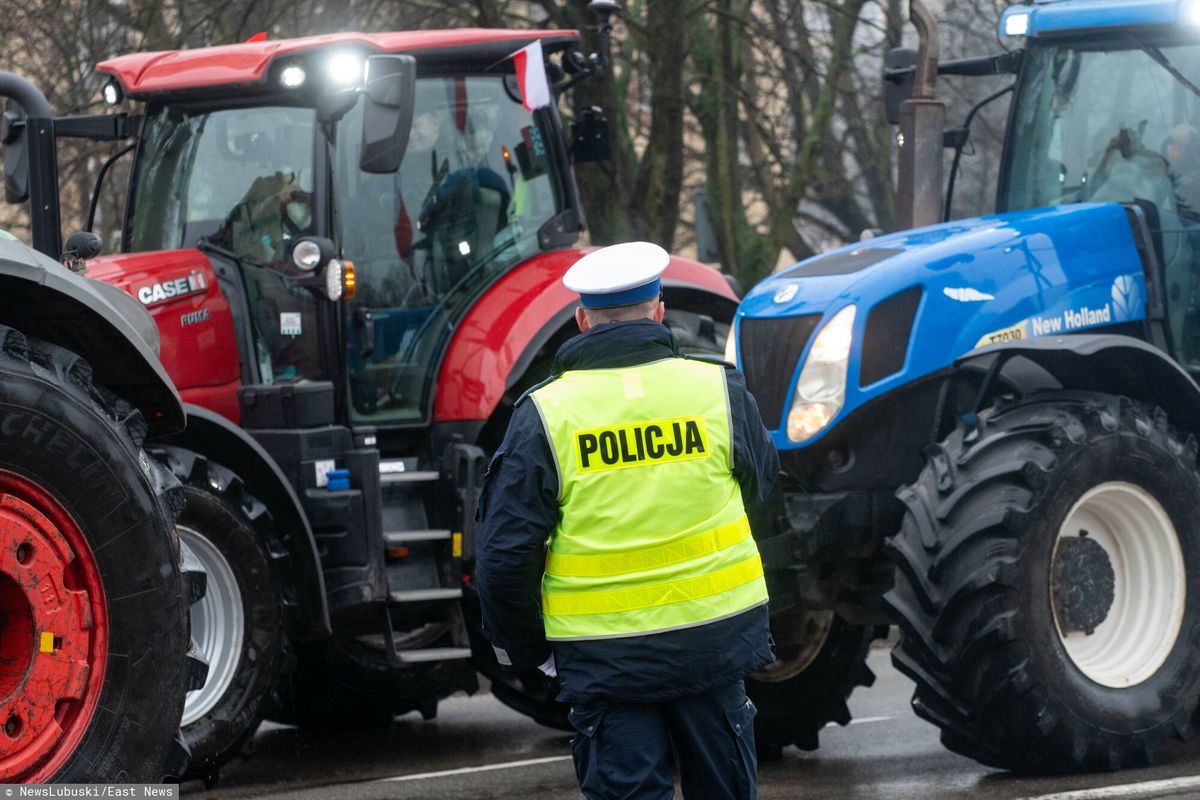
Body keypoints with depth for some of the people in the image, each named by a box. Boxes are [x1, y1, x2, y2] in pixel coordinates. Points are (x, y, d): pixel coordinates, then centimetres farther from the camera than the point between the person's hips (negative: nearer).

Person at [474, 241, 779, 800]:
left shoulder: (543, 414, -8)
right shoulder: (719, 391, -3)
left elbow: (505, 552, -7)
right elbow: (760, 483, 15)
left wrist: (524, 648, 7)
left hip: (605, 662, -2)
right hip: (713, 641, 2)